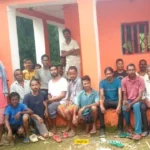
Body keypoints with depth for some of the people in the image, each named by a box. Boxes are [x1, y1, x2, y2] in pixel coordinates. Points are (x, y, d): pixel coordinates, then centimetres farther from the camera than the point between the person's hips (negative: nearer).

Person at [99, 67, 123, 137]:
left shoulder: (118, 81, -7)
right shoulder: (102, 82, -3)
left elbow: (120, 94, -17)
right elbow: (101, 95, -15)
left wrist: (119, 105, -33)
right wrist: (101, 105, -33)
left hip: (116, 100, -1)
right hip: (107, 101, 1)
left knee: (121, 108, -33)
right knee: (99, 108, -29)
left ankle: (120, 128, -18)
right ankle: (102, 129, -18)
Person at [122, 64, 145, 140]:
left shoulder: (140, 80, -11)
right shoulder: (124, 80, -4)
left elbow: (140, 96, -15)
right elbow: (124, 94, 1)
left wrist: (131, 104, -26)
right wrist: (125, 101, -22)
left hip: (136, 100, -2)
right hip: (128, 100, 2)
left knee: (136, 106, -37)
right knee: (124, 108, -32)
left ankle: (138, 132, -37)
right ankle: (128, 126, -5)